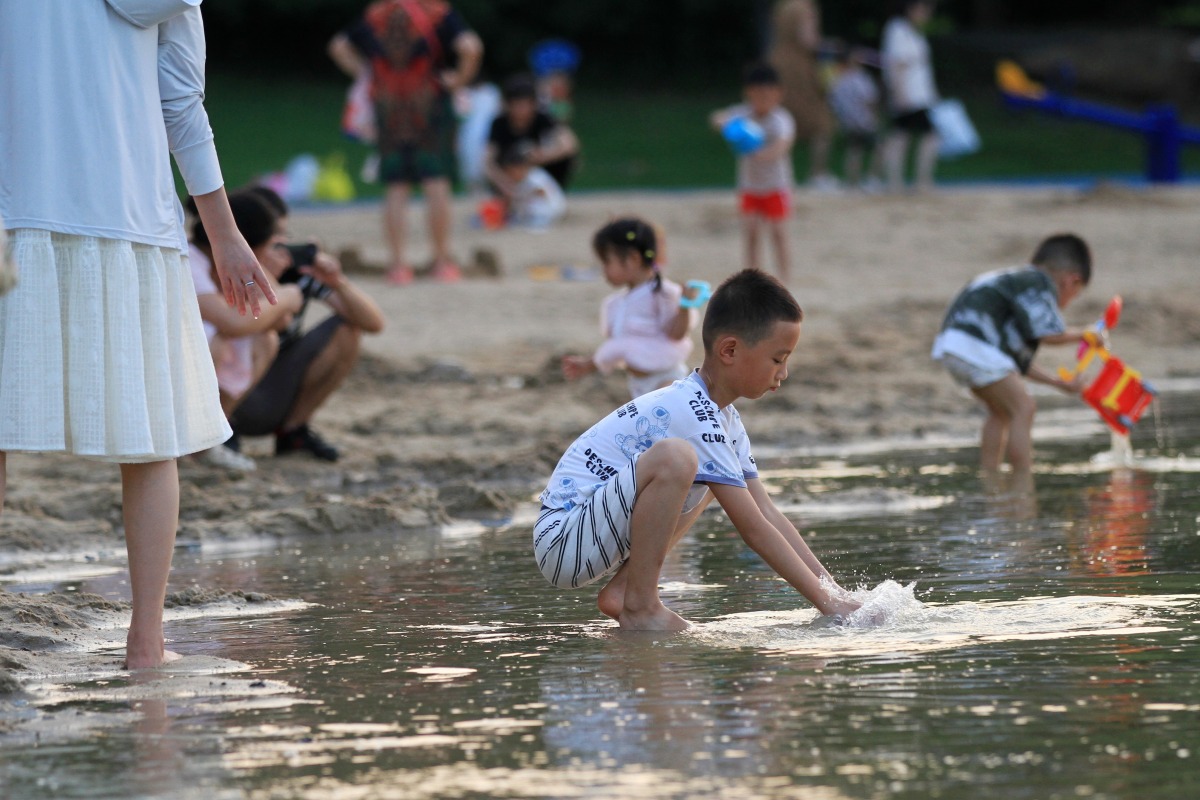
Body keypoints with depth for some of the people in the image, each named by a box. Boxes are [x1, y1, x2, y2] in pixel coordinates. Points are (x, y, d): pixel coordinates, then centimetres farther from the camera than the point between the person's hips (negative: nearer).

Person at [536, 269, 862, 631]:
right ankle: (640, 606, -18)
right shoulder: (695, 416, -20)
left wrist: (835, 590, 3)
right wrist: (826, 602, -19)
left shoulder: (721, 416, 11)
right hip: (561, 541, -11)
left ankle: (621, 591, 8)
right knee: (674, 457, -30)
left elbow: (768, 513, 10)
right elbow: (753, 528, -21)